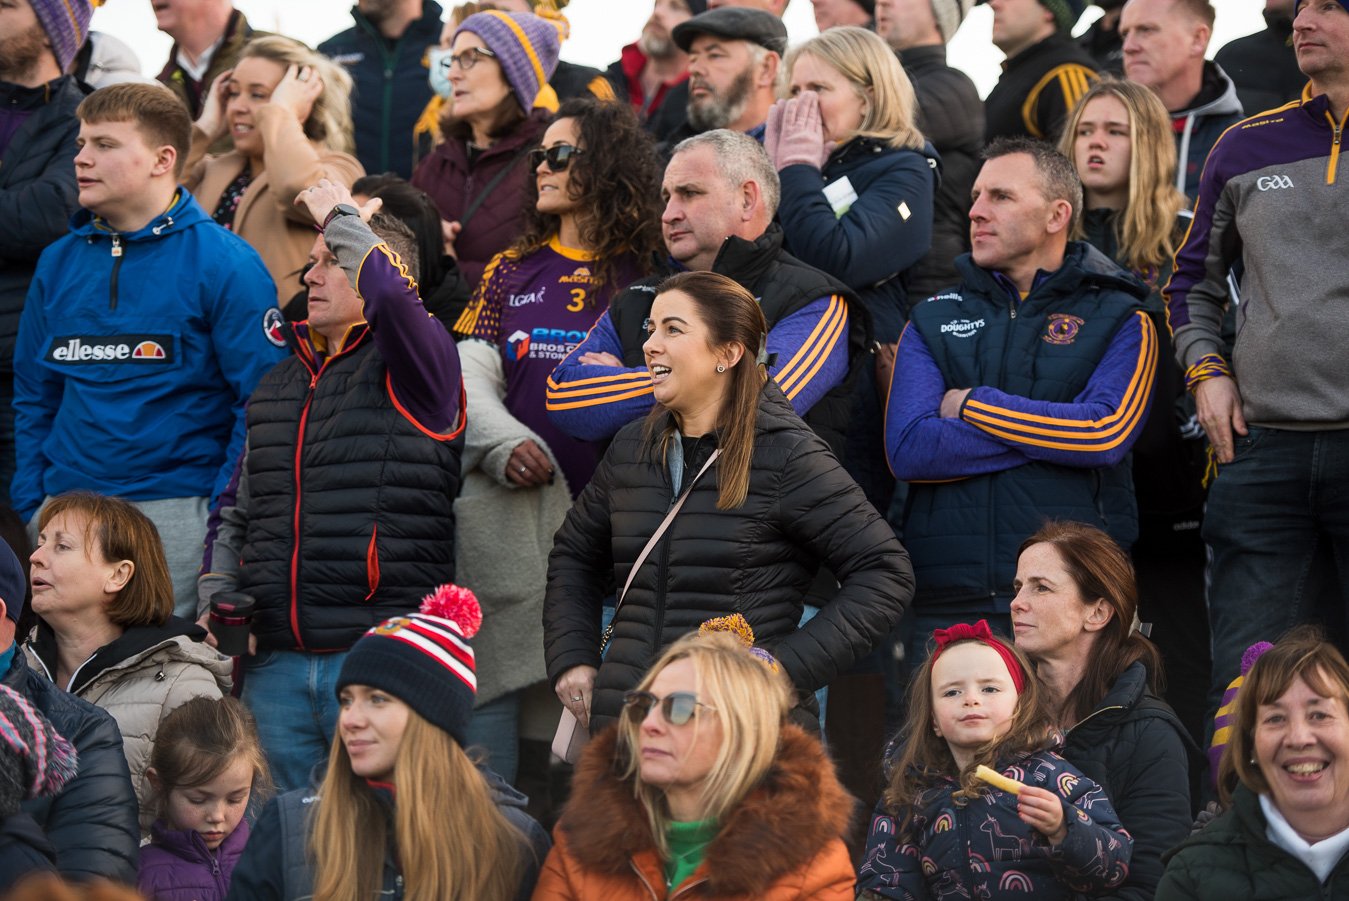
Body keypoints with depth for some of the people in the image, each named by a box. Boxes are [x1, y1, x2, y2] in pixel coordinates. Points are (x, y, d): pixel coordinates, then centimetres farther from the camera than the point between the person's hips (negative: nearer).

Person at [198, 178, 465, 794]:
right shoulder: (279, 384, 20)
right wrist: (216, 600, 12)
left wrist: (339, 214, -7)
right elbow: (236, 510, 28)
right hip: (276, 661, 6)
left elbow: (389, 292, -24)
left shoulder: (411, 370, -1)